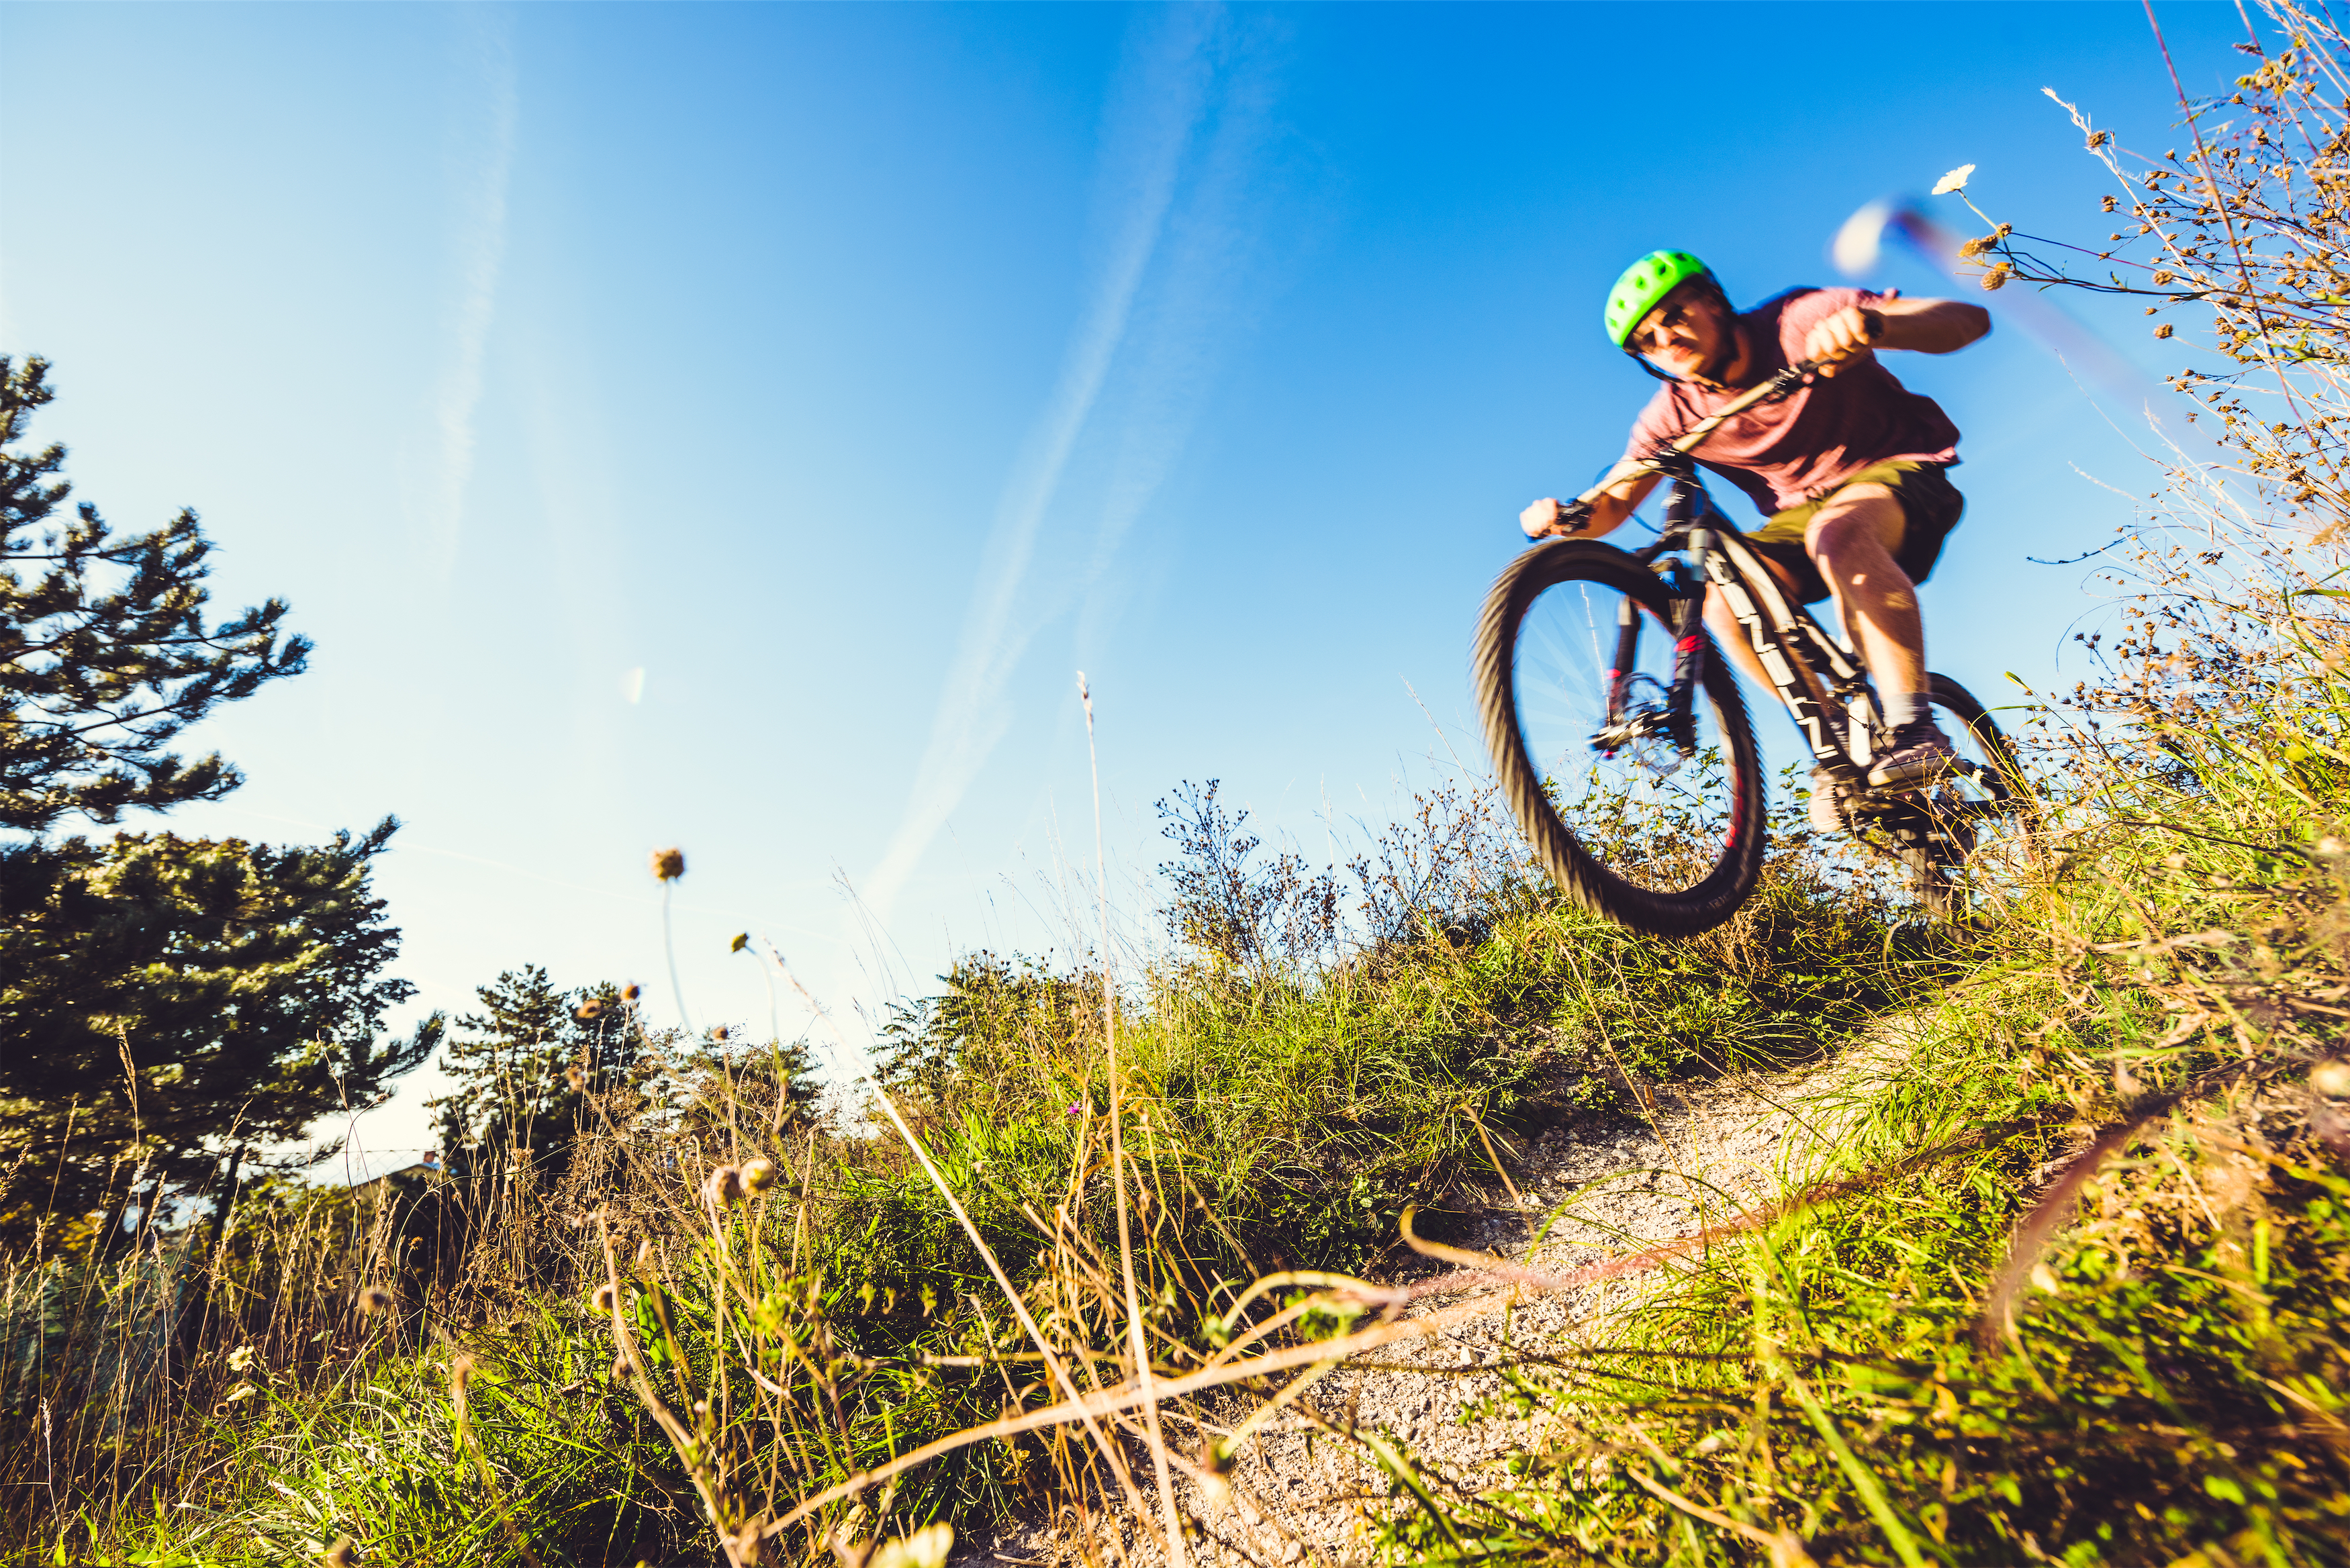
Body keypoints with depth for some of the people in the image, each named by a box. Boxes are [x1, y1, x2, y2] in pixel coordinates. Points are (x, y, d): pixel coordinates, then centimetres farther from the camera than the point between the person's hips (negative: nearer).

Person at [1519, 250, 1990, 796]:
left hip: (1895, 469, -4)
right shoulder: (1673, 413, -7)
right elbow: (1614, 502, -7)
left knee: (1837, 532, -39)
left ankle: (1915, 729, -35)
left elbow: (1969, 319, -25)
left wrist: (1871, 324, -46)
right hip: (1802, 510, 4)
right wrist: (1572, 518, -32)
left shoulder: (1798, 321, -18)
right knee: (1724, 599, -25)